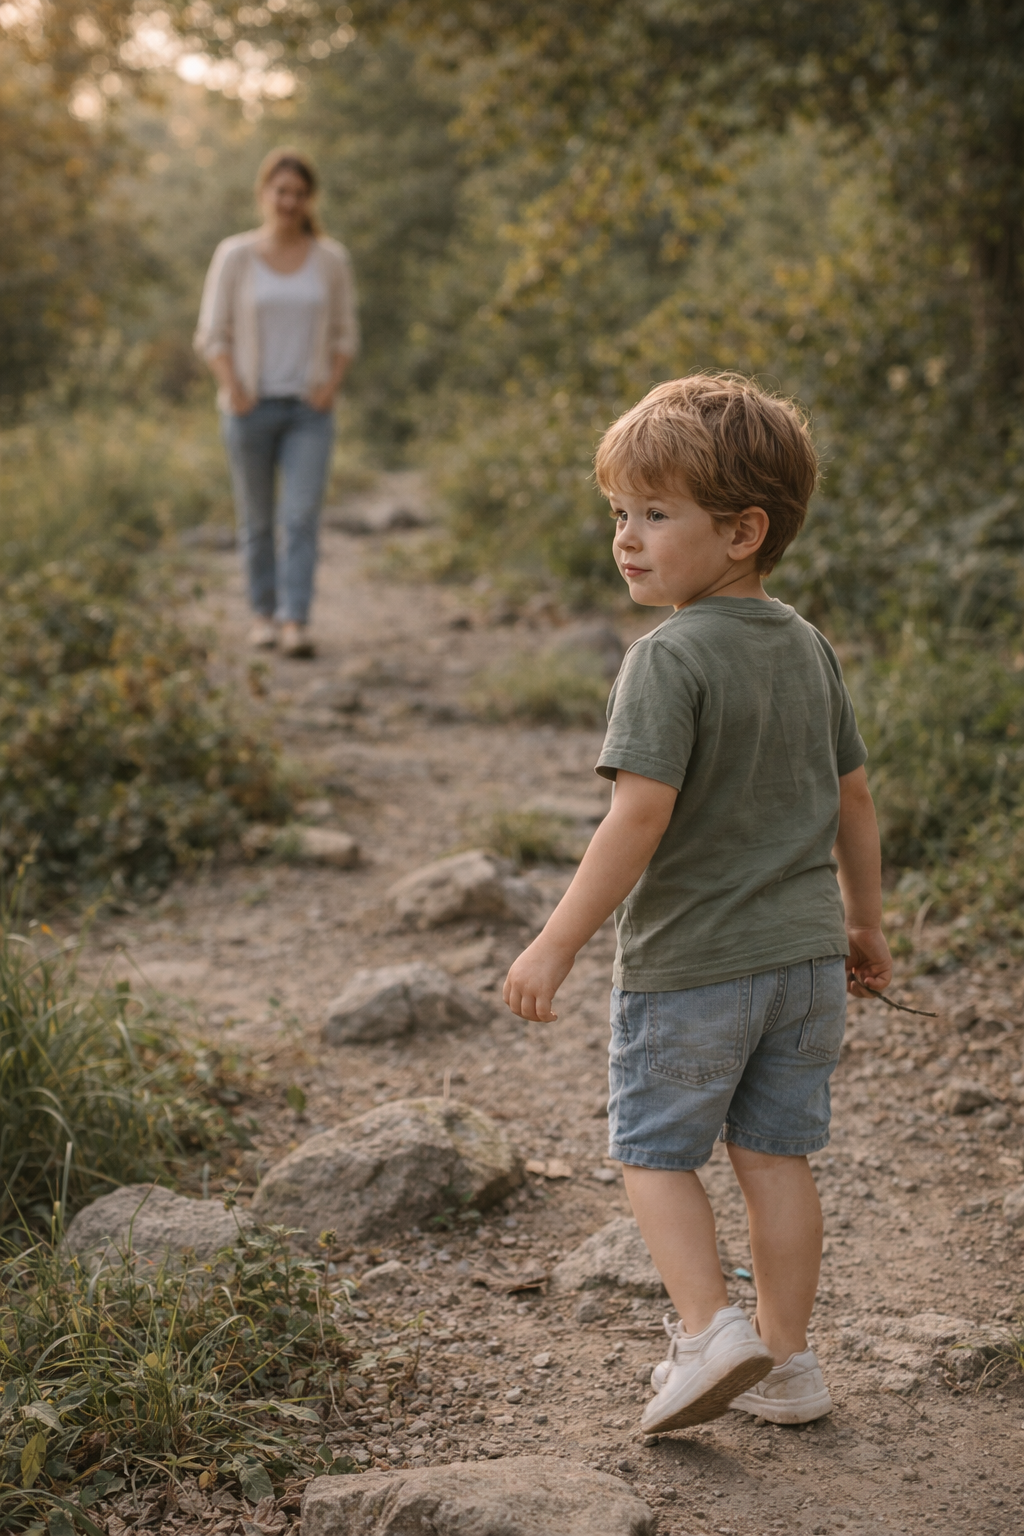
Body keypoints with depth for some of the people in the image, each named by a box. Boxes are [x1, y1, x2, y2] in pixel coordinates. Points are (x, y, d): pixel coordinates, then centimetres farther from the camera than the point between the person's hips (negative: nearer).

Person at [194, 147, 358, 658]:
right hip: (251, 406, 0)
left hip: (309, 410, 0)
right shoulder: (234, 255, -3)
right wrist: (232, 391, -13)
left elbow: (344, 333, 9)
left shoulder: (331, 258, 2)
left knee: (301, 516, -11)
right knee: (256, 519, 8)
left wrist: (332, 385, -8)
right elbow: (212, 335, 0)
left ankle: (296, 624, -13)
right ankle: (263, 612, 23)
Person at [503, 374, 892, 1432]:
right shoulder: (809, 648, 5)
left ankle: (709, 1330, 0)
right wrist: (864, 926, 22)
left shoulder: (669, 660, -18)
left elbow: (639, 820, -24)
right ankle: (785, 1359, 22)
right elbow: (853, 801, 11)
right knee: (776, 1155, 14)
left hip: (688, 963, -6)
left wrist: (555, 946, -19)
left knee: (655, 1151, 11)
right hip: (806, 953, 6)